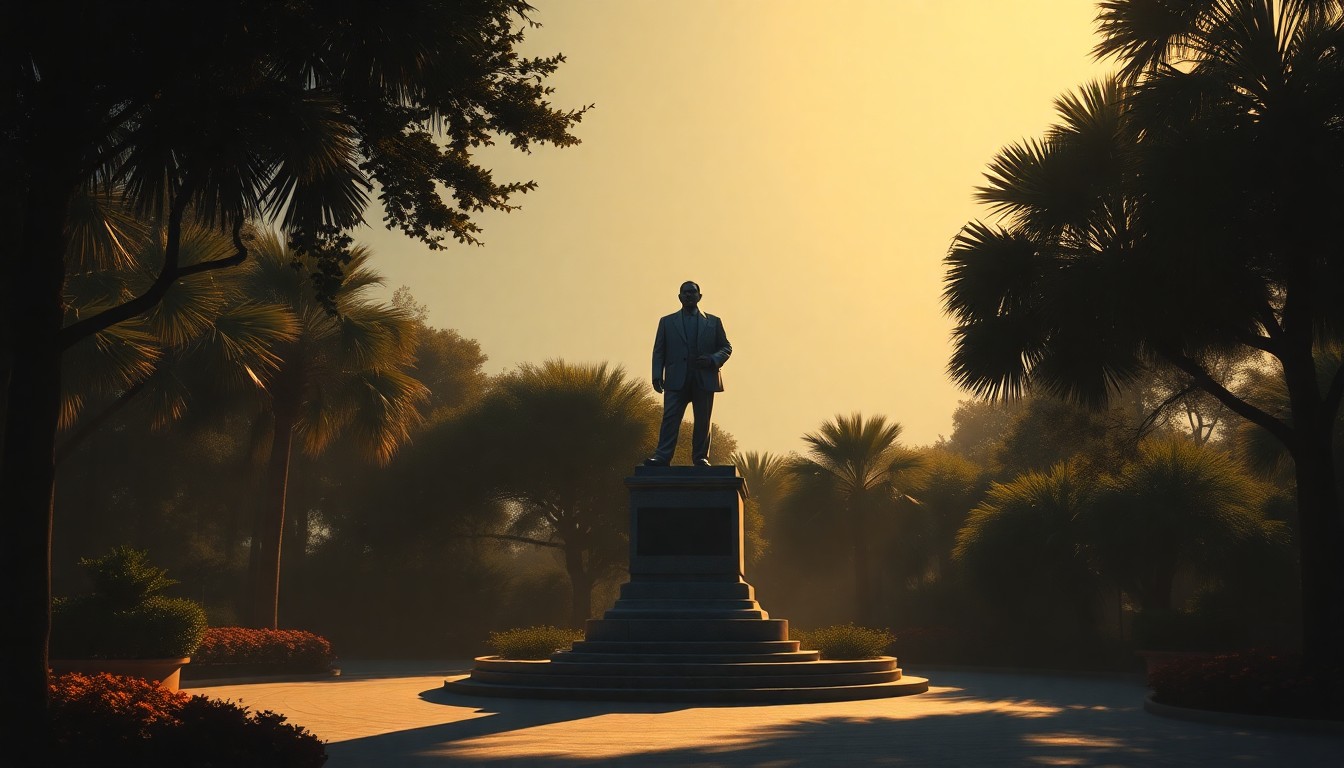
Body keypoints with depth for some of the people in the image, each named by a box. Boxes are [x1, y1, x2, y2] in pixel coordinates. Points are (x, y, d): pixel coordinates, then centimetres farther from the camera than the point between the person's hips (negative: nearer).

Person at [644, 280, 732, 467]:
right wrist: (657, 375, -4)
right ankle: (662, 456, -15)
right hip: (676, 380, -1)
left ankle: (700, 458, 7)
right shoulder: (667, 322, 15)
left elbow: (726, 347, 14)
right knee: (670, 418, -10)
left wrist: (713, 360, -6)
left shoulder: (713, 322, 16)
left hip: (704, 379, 1)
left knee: (702, 421, 1)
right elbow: (659, 351, 10)